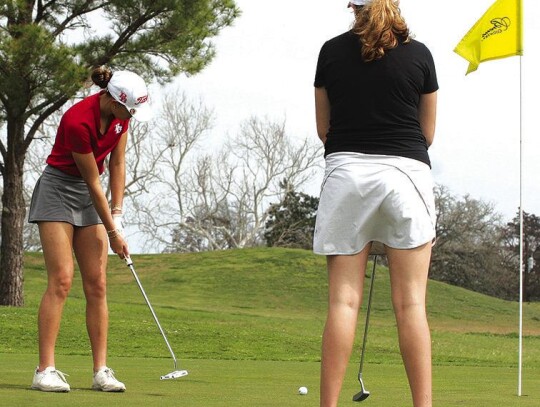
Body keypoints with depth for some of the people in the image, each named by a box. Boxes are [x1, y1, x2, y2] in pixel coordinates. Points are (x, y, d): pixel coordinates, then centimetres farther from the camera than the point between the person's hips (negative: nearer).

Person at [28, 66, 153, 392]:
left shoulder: (120, 113, -7)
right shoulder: (78, 121, -28)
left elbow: (117, 165, 3)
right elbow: (93, 181, -20)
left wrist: (117, 213, -4)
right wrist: (113, 233, -13)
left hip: (88, 196, 7)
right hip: (58, 191, -7)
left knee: (97, 284, -1)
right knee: (61, 280, -16)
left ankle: (101, 371, -2)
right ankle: (46, 370, -16)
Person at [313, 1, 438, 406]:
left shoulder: (332, 51, 6)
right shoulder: (419, 54, 4)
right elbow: (427, 133, 12)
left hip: (346, 171, 1)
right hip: (407, 171, -1)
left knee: (343, 299, 0)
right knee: (411, 302, -2)